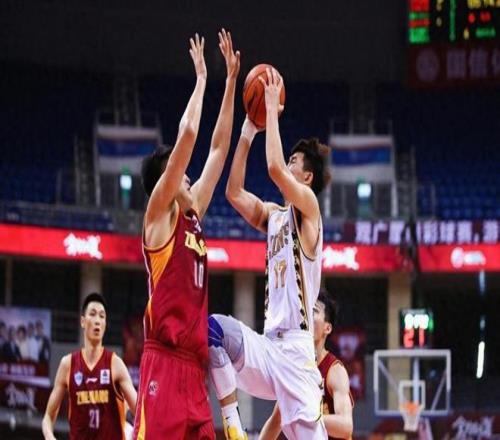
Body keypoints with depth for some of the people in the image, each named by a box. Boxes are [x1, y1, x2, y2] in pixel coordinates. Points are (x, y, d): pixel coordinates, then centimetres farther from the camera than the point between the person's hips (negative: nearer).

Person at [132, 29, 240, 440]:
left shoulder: (192, 214, 21)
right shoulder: (159, 215, 0)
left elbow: (218, 148, 25)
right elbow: (188, 135, -9)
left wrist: (231, 82, 24)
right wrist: (201, 79, 2)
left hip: (194, 363, 9)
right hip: (164, 361, -9)